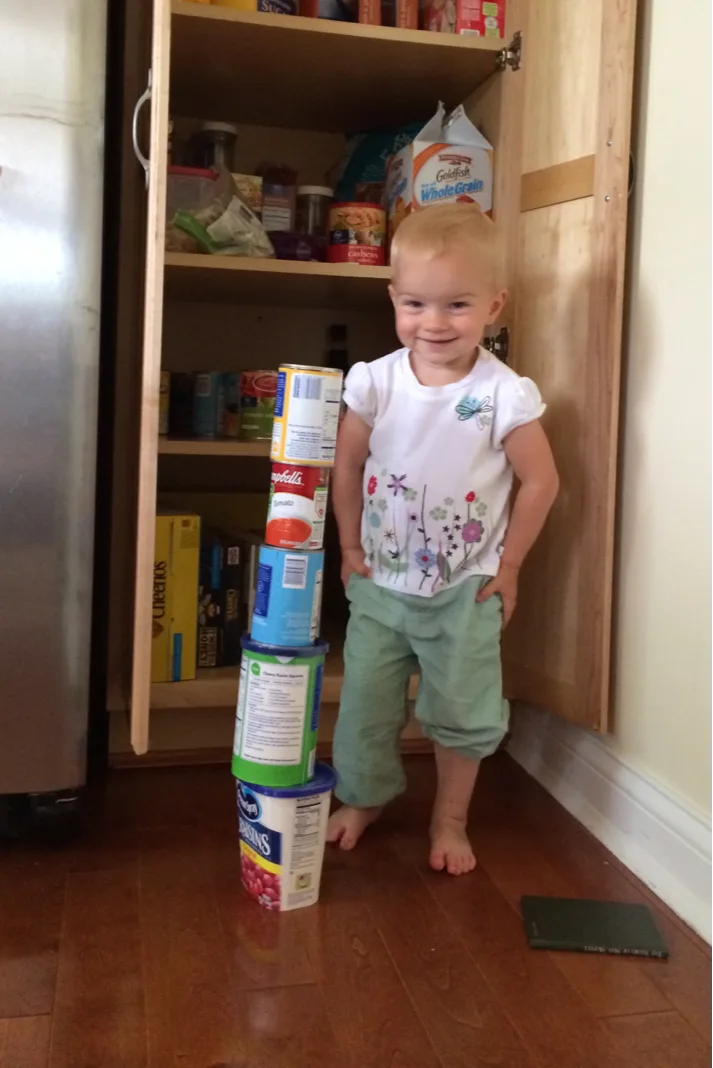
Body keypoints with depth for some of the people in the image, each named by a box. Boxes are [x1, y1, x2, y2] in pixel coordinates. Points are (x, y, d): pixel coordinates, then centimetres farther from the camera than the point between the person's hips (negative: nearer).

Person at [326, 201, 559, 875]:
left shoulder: (506, 396, -17)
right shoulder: (376, 382, -10)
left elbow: (540, 481, -8)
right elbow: (347, 466, 2)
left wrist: (507, 567, -5)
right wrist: (351, 549, 3)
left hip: (465, 591, -2)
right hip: (380, 583, 2)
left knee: (462, 714, 11)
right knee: (365, 701, 14)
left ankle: (450, 820, 33)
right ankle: (362, 798, 38)